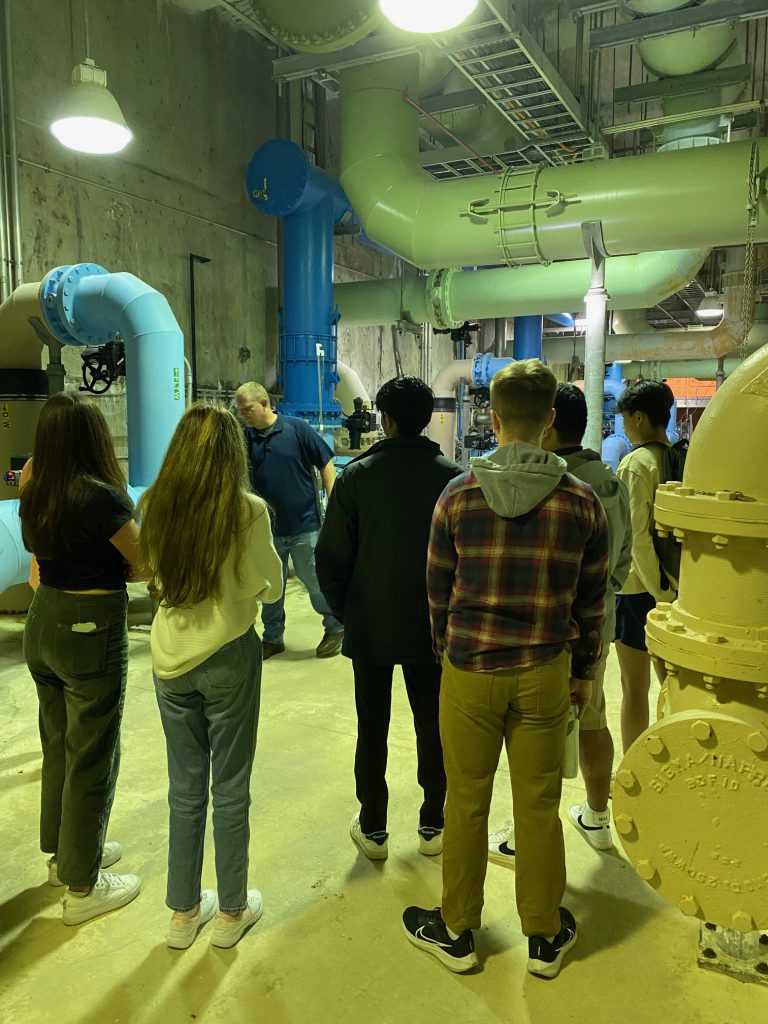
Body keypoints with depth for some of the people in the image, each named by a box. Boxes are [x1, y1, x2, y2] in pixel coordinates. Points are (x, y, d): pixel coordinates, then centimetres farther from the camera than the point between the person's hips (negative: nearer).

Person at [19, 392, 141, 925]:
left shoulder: (34, 493, 1)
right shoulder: (102, 497, -21)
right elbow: (145, 562, -14)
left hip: (43, 622, 8)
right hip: (92, 628, -8)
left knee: (58, 743, 23)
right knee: (92, 756, 6)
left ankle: (63, 850, 42)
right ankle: (82, 887, 20)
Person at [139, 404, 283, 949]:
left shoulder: (154, 506, -6)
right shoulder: (248, 510, -16)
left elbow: (157, 577, 7)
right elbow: (270, 587, -7)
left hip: (171, 657, 4)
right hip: (229, 657, -3)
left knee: (185, 788, 18)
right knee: (230, 789, 13)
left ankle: (184, 911, 34)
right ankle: (232, 911, 31)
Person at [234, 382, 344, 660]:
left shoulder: (297, 429, -8)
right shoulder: (245, 438, 1)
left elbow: (326, 464, -4)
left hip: (304, 524, -4)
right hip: (266, 527, 4)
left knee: (316, 582, 6)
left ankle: (336, 628, 28)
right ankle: (273, 638, 30)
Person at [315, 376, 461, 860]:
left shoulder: (357, 474, -9)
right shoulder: (452, 476, -7)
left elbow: (331, 556, -8)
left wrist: (344, 611, 6)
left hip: (370, 625, 0)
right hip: (431, 626, 1)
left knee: (372, 728, 13)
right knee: (432, 726, 14)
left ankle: (373, 828, 24)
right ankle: (433, 825, 26)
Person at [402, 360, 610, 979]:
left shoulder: (458, 496, -8)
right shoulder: (583, 502, -6)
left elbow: (438, 592, 0)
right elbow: (592, 601, 2)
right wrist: (584, 672, 14)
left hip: (469, 672, -1)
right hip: (545, 672, 1)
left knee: (467, 804, 13)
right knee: (539, 807, 14)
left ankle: (457, 933, 31)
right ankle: (545, 938, 33)